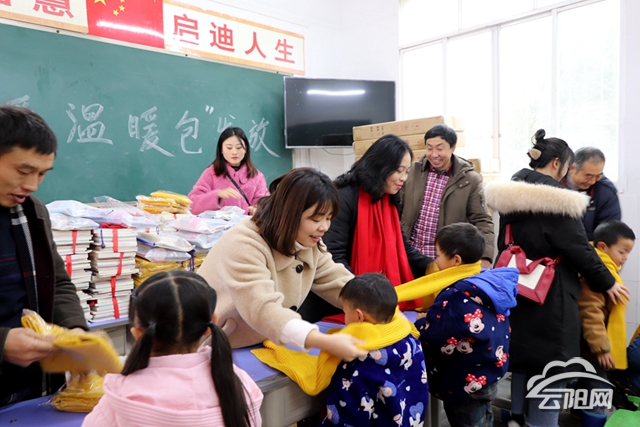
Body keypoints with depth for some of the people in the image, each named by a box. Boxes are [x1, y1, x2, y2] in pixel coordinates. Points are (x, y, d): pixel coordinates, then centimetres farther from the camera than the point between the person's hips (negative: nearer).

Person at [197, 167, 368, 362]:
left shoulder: (309, 243, -2)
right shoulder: (243, 244, -27)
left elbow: (339, 283, -3)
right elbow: (262, 310, -38)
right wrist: (326, 342, -48)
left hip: (261, 345, 7)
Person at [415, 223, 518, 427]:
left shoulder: (458, 297, -29)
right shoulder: (488, 282, -2)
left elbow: (433, 338, -28)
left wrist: (421, 321, -7)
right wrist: (430, 317, 4)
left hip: (467, 382, -8)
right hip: (485, 376, 9)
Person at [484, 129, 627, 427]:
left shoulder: (512, 192, 5)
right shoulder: (556, 199, -18)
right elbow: (579, 248, -14)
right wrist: (607, 283, 0)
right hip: (550, 293, -8)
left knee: (522, 352, 19)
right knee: (549, 359, 6)